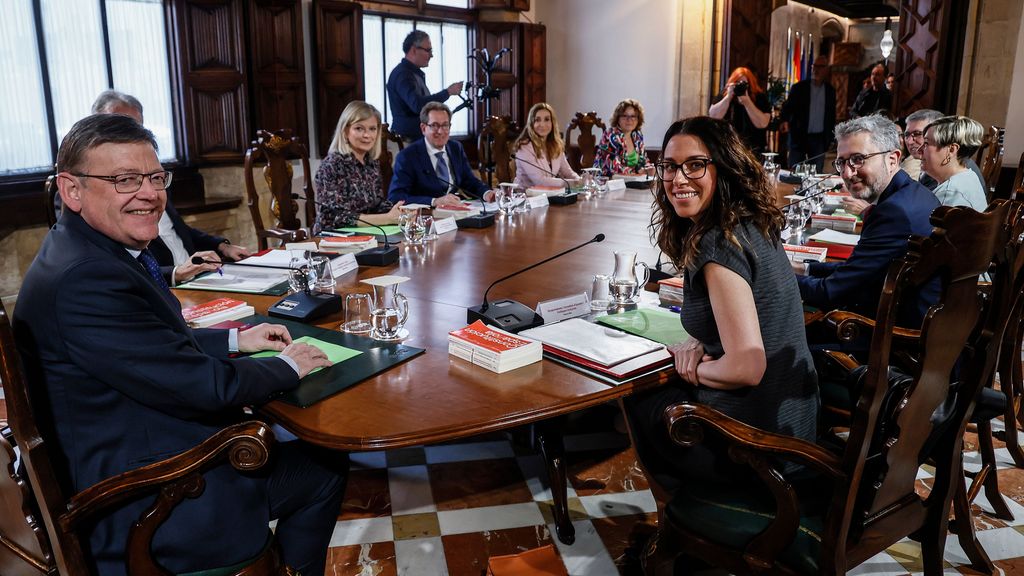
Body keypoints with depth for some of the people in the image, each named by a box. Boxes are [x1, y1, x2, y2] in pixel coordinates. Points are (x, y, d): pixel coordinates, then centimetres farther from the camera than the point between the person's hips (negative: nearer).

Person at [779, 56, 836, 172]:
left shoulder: (830, 91, 9)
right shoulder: (799, 87, 1)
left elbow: (832, 115, 14)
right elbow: (787, 107, -2)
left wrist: (830, 138, 10)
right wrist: (785, 120, -23)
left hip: (819, 138, 2)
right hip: (799, 136, -2)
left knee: (817, 173, 2)